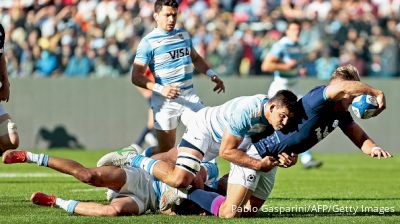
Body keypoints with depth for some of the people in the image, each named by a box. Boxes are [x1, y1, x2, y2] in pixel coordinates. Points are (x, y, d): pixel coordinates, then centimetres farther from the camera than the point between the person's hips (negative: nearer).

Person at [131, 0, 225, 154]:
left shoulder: (184, 35, 12)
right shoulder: (148, 42, -8)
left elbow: (195, 58, 29)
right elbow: (136, 76, -12)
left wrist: (211, 75, 12)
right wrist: (160, 89, -26)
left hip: (189, 97, 6)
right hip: (165, 101, -6)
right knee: (166, 153, -4)